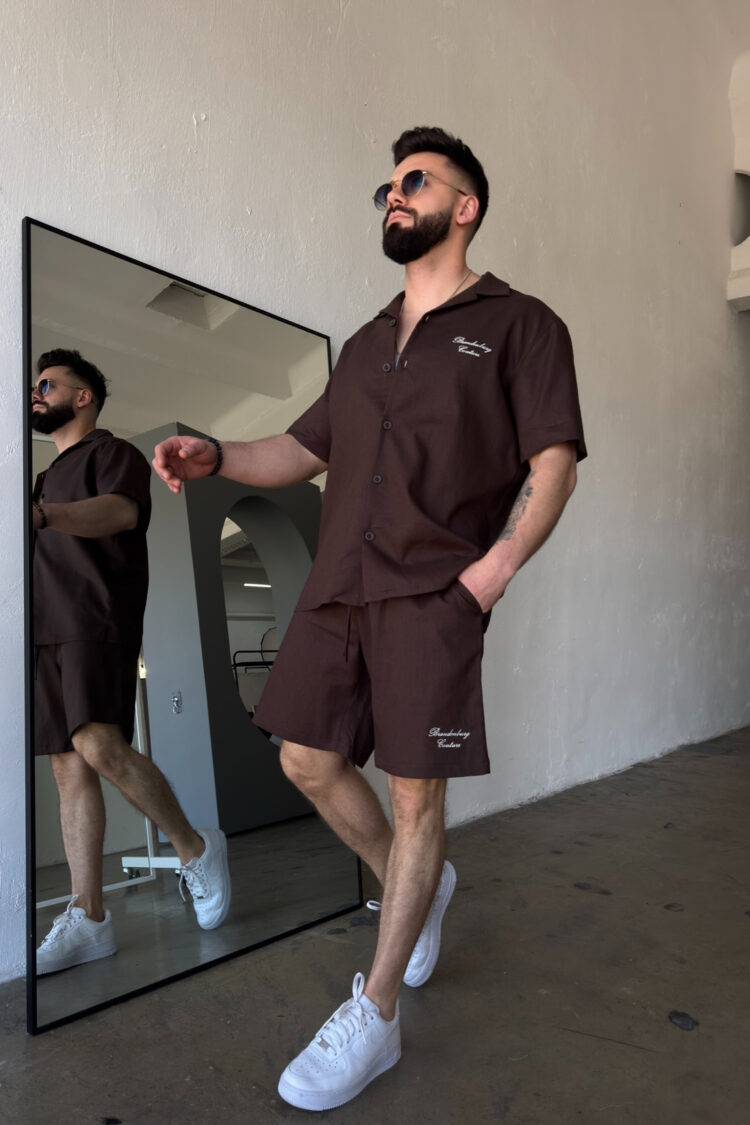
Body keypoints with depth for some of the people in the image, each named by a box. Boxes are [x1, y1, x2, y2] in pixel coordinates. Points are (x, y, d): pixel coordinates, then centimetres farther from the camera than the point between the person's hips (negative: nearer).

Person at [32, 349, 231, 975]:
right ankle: (88, 921, 5)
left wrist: (42, 514, -38)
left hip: (99, 624, -8)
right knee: (69, 767, 2)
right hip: (49, 633, 8)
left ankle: (195, 849, -5)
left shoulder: (112, 453, 2)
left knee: (99, 745, -25)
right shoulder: (52, 475, 28)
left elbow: (120, 510, -21)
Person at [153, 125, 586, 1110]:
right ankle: (419, 887, 34)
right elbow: (303, 450, 19)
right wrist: (215, 457, 2)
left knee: (415, 792, 0)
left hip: (435, 593, -6)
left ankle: (375, 1019, 17)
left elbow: (555, 460, -3)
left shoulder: (518, 324, 6)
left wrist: (494, 569, -14)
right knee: (308, 762, 7)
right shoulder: (366, 345, 23)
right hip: (338, 586, 6)